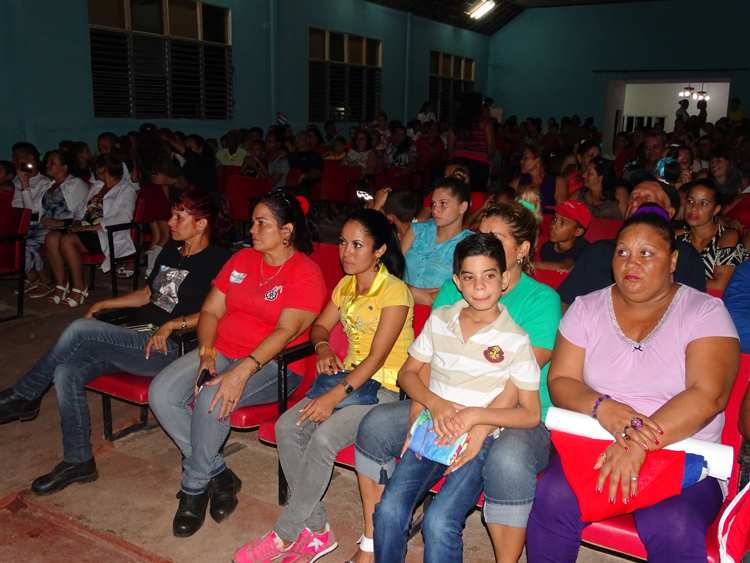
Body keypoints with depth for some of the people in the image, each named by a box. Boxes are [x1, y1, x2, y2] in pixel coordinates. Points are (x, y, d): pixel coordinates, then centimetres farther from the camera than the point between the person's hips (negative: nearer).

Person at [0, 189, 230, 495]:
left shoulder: (218, 260, -5)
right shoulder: (172, 250, 20)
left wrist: (171, 325, -20)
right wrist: (106, 304, 18)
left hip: (167, 348, -8)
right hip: (135, 338, 8)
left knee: (80, 330, -23)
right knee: (67, 371, -13)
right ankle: (78, 460, -2)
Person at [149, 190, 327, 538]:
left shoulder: (306, 274, -9)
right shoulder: (242, 259, 12)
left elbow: (285, 331, -19)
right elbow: (210, 310, 10)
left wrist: (243, 370, -30)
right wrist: (207, 354, -7)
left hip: (272, 364, -7)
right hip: (221, 352, 7)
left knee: (211, 399, -32)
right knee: (160, 393, -15)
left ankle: (194, 487, -7)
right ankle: (218, 474, -4)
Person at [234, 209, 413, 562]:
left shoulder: (394, 292, -14)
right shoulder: (346, 285, 11)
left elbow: (377, 358, -19)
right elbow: (320, 326, 21)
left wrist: (334, 397, -24)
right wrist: (323, 348, -3)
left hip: (386, 388, -7)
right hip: (350, 379, 7)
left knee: (323, 438, -29)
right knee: (286, 427, -16)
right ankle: (317, 531, -7)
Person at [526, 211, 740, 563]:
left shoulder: (705, 312, -2)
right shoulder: (587, 308, 6)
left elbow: (708, 395, -16)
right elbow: (560, 381, 2)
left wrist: (640, 443, -27)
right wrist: (602, 408, -20)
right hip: (592, 445, 2)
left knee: (674, 529, -31)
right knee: (552, 497, -27)